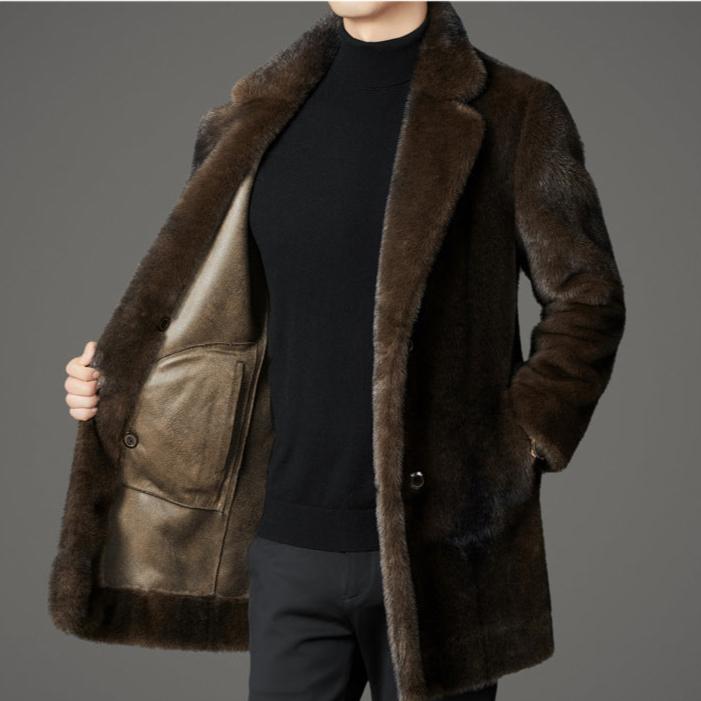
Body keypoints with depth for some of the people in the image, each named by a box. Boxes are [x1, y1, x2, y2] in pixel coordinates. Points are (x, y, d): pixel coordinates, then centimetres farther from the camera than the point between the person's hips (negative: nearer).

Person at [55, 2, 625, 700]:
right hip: (290, 545, 3)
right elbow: (215, 307, 18)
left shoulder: (512, 113, -2)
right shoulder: (258, 119, 9)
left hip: (437, 551, -3)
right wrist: (114, 383, 3)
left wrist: (512, 451, -7)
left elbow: (586, 299, 2)